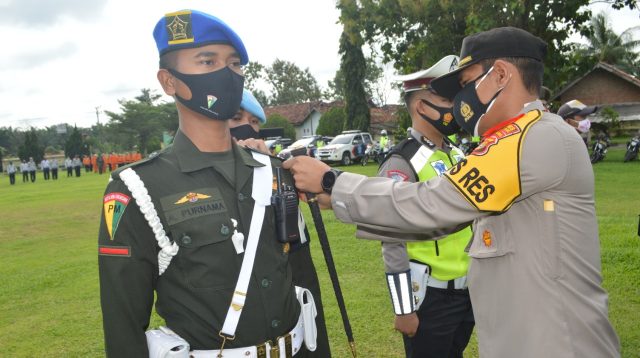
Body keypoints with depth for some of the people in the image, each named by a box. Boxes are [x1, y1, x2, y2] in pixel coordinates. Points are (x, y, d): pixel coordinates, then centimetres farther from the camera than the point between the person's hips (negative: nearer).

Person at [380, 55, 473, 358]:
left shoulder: (457, 154, 8)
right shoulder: (401, 164, -17)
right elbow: (393, 243, -18)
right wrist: (404, 310, -16)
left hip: (468, 290, 8)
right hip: (429, 296, -7)